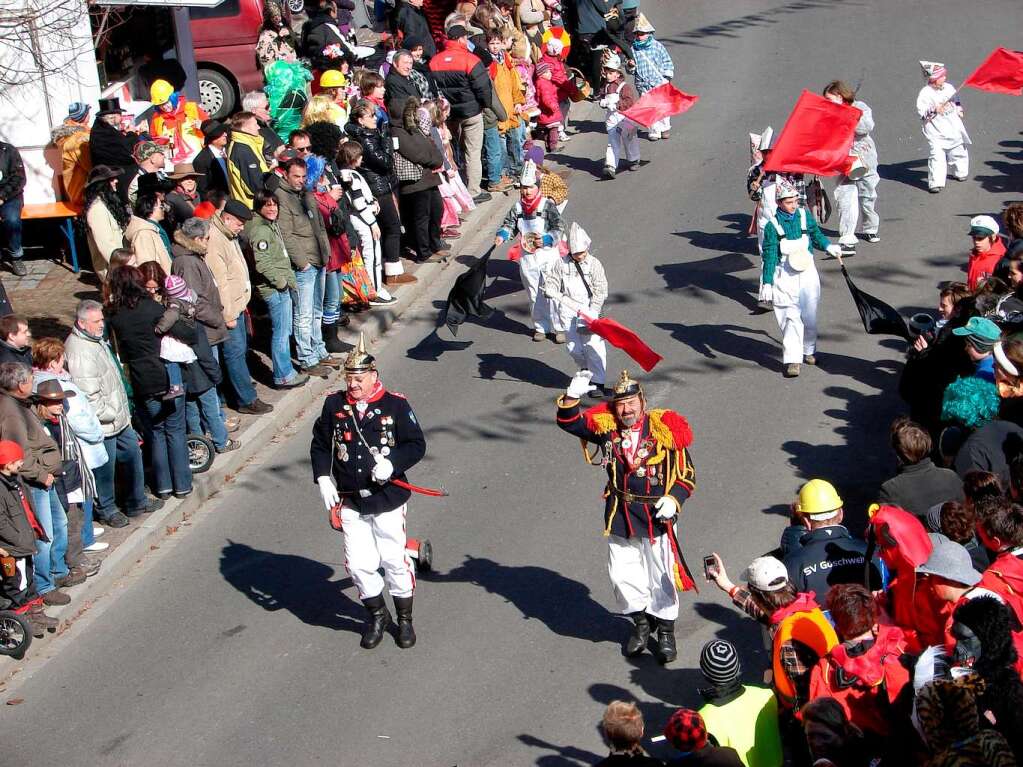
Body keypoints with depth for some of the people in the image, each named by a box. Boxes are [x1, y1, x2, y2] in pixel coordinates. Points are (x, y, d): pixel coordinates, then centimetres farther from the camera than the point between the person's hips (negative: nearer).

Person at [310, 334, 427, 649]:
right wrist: (323, 479, -4)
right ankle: (377, 616, 28)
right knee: (359, 564, 5)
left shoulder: (395, 405, -8)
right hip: (350, 501, 3)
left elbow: (417, 445, -5)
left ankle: (405, 619, 26)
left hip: (388, 499, -3)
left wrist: (392, 463, -21)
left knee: (394, 560, 6)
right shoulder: (334, 405, 0)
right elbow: (320, 445, 9)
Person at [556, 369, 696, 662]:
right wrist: (572, 397, -23)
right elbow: (569, 423, -5)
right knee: (622, 574, 8)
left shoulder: (664, 430, -9)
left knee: (661, 575, 5)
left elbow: (687, 473, -4)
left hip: (657, 515, -3)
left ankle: (666, 630, 24)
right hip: (620, 516, 3)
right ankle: (641, 621, 32)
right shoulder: (607, 427, -2)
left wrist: (673, 499, -19)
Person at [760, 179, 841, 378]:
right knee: (791, 318, -9)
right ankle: (792, 359, -8)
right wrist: (767, 282, -12)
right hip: (785, 277, -4)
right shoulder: (772, 225, -10)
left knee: (809, 315, 10)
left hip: (807, 272, 4)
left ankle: (808, 350, 31)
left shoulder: (805, 215, 1)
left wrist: (828, 246, 0)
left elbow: (816, 235, 19)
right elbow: (769, 255, -9)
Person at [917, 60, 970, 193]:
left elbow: (956, 100, 22)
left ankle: (960, 173, 45)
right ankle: (936, 182, -16)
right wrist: (934, 110, -29)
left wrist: (959, 109, 8)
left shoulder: (949, 88, 4)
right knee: (937, 155, -16)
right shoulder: (925, 93, -14)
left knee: (959, 151, 21)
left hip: (953, 128, 6)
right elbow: (921, 111, -17)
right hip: (936, 132, -6)